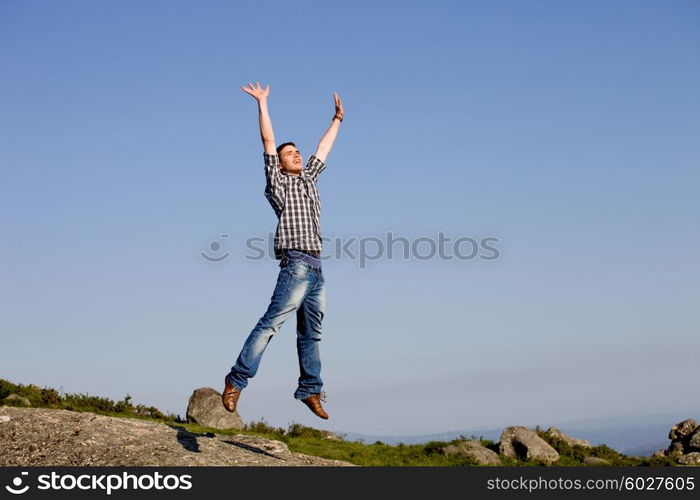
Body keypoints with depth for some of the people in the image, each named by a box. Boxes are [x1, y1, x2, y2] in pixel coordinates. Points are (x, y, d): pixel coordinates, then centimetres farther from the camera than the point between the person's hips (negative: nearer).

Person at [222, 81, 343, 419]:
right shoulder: (277, 181, 7)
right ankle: (237, 380, -17)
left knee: (311, 332, 8)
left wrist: (337, 119, 41)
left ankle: (310, 390, 12)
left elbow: (323, 149, 34)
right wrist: (262, 103, 3)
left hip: (316, 268, 7)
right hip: (297, 263, -7)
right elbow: (268, 142, 2)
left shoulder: (308, 178, 24)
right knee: (271, 321, -16)